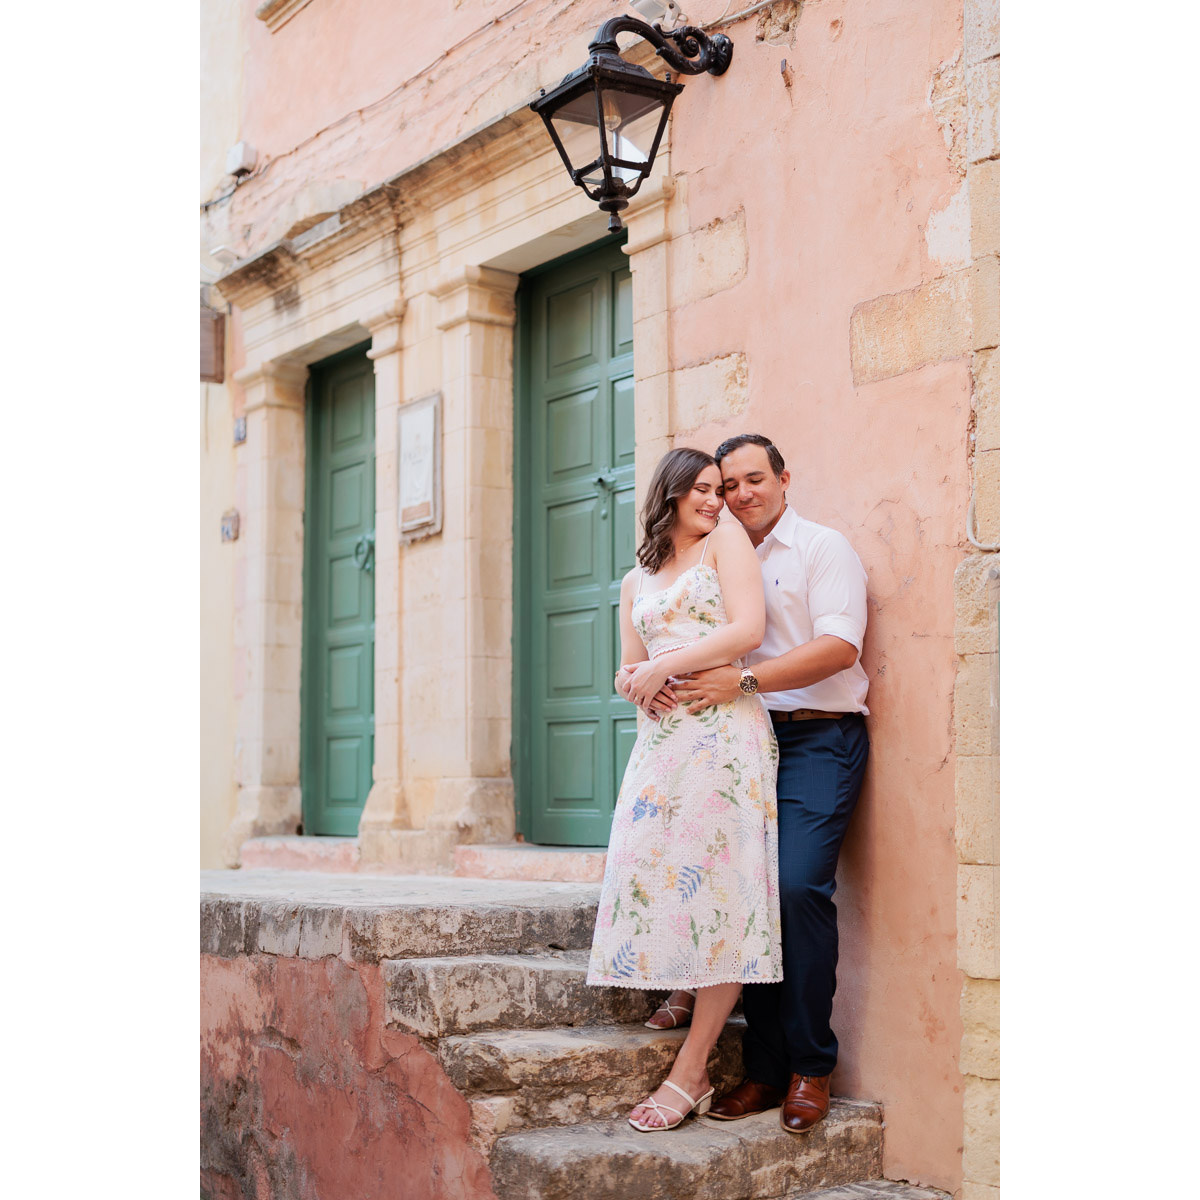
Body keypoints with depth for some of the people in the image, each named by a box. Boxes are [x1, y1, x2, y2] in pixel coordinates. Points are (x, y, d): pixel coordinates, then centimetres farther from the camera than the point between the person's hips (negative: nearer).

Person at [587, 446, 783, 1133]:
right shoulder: (636, 581, 23)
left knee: (718, 887, -10)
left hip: (724, 730, -6)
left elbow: (747, 630, -5)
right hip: (659, 738, 6)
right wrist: (635, 682, -2)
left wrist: (664, 666, -4)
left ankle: (689, 1072, -9)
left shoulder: (726, 541, 8)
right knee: (654, 878, -5)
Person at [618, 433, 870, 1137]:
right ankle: (765, 1067, 4)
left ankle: (811, 1067, -7)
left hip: (819, 738, -5)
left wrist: (741, 680, -20)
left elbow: (839, 646, -11)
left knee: (797, 885, -19)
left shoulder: (824, 548, 3)